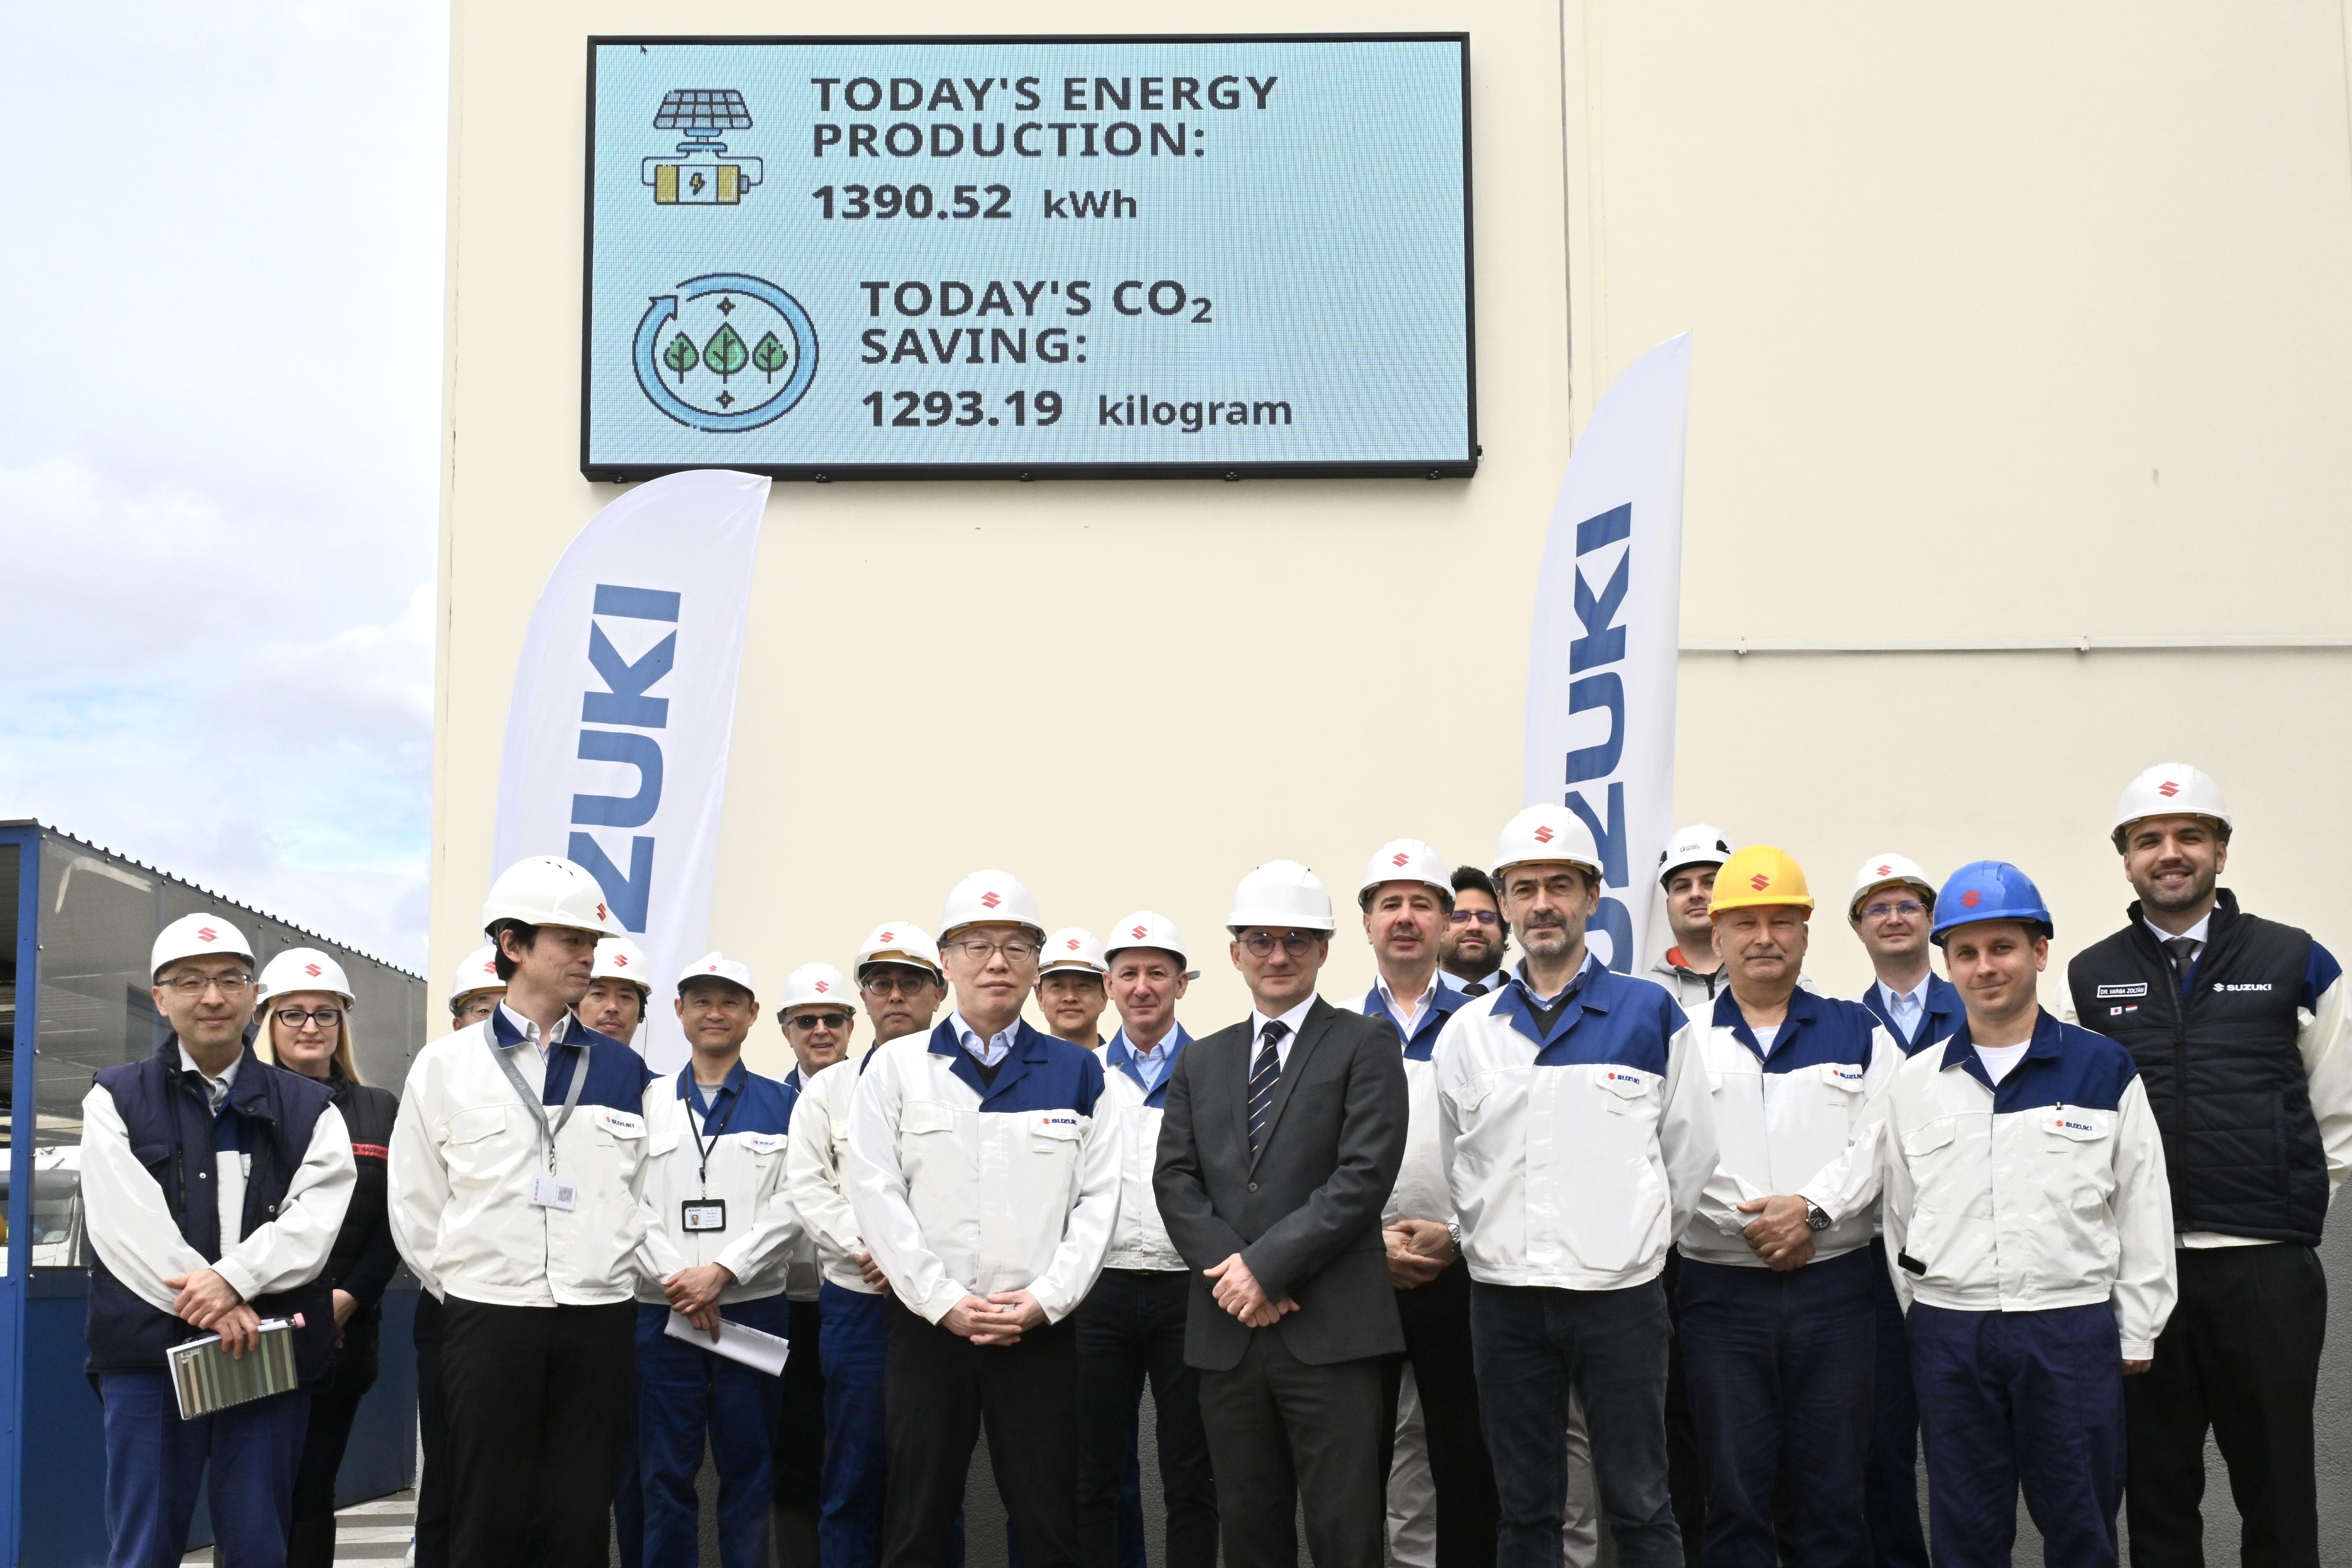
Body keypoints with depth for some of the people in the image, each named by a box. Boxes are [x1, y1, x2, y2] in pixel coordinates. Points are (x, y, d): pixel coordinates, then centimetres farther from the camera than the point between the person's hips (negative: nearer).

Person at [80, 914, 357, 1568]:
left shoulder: (309, 1108, 11)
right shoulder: (117, 1099, 8)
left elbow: (316, 1216, -4)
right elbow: (129, 1221, -5)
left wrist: (234, 1278, -20)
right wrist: (207, 1307, -16)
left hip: (269, 1351, 1)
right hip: (150, 1349, -1)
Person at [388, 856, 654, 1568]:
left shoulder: (624, 1069, 7)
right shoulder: (446, 1065, 2)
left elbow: (645, 1191, 12)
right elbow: (415, 1205, 5)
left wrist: (616, 1275, 7)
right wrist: (464, 1289, 5)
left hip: (600, 1321, 2)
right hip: (488, 1316, -1)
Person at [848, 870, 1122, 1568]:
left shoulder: (1077, 1073, 8)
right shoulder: (896, 1067, 5)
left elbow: (1098, 1200, 2)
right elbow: (876, 1194, -3)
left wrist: (1045, 1300, -10)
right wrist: (945, 1302, -10)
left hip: (1040, 1329, 0)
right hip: (928, 1325, 0)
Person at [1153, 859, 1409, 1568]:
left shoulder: (1364, 1044, 2)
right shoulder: (1200, 1062, 16)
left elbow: (1366, 1174, -9)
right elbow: (1175, 1181, 8)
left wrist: (1268, 1265, -14)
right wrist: (1231, 1269, -9)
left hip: (1330, 1329, -4)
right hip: (1228, 1331, 4)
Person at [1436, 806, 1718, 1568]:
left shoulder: (1652, 1015, 0)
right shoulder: (1469, 1031, 7)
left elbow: (1689, 1157, 6)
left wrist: (1635, 1240, 9)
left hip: (1619, 1293, -2)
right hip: (1505, 1296, 3)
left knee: (1639, 1505, 2)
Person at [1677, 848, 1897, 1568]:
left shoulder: (1858, 1033, 9)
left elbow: (1879, 1141, -2)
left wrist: (1811, 1207, -16)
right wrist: (1750, 1225, -13)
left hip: (1836, 1285, 1)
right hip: (1721, 1288, 0)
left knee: (1833, 1488, 5)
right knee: (1734, 1490, 5)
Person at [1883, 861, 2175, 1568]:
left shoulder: (2105, 1070, 0)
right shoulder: (1915, 1084, 6)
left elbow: (2144, 1211, 2)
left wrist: (2135, 1336, 1)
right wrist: (1921, 1320, 9)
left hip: (2073, 1330, -2)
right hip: (1948, 1336, 2)